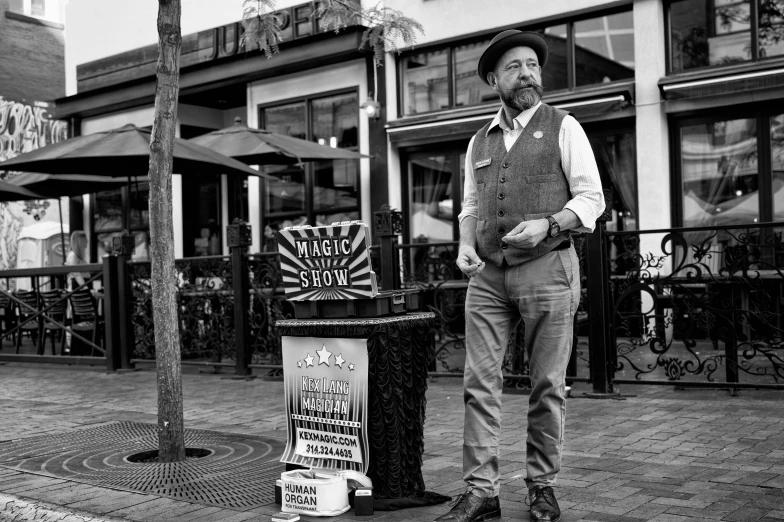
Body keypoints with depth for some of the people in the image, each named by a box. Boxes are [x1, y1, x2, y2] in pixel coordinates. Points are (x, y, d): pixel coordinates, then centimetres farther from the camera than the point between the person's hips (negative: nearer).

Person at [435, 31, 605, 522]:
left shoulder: (563, 127, 4)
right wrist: (465, 245, 3)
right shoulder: (479, 141, 17)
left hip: (548, 267, -3)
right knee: (479, 383, -2)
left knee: (548, 385, 2)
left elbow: (591, 197, -1)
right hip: (488, 274, 4)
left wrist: (547, 225, -17)